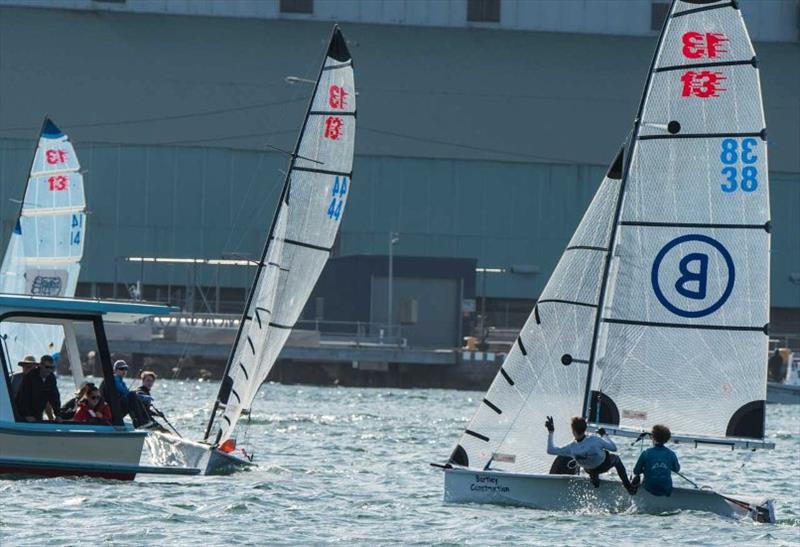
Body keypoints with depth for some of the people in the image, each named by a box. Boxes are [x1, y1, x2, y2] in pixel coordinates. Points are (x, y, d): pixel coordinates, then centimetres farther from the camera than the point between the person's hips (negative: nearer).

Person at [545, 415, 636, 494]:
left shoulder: (571, 448, -35)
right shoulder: (595, 440, -41)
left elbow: (550, 450, -20)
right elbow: (614, 448, -25)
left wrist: (550, 432, -17)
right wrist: (603, 435, -11)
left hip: (589, 470, 3)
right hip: (605, 465, -3)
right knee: (616, 459, 32)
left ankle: (594, 477, 40)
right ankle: (629, 487, 36)